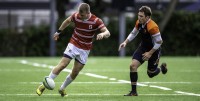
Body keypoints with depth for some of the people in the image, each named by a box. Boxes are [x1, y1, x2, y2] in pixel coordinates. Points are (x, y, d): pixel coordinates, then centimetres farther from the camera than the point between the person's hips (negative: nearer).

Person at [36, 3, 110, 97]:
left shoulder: (96, 21, -18)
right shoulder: (76, 16, -12)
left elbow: (107, 33, -25)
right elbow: (67, 21, 10)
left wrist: (102, 34, -48)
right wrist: (58, 31, 16)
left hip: (85, 50, 1)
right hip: (73, 45, -1)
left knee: (75, 72, 1)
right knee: (62, 65, -13)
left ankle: (62, 89, 22)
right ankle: (43, 85, -8)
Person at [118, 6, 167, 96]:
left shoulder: (152, 27, -31)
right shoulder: (139, 23, -9)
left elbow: (159, 42, -25)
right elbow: (133, 33, 10)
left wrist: (150, 53, -21)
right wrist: (125, 42, -3)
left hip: (153, 50, -6)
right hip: (143, 47, 6)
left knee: (151, 73, 7)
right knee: (133, 65, -12)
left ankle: (162, 67, 43)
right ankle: (133, 91, -4)